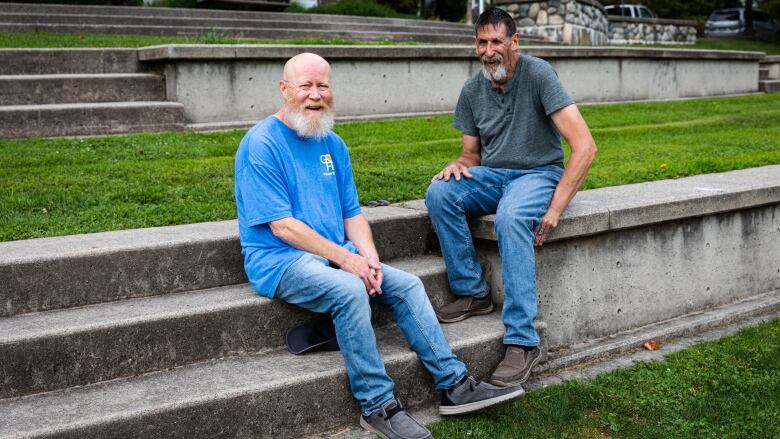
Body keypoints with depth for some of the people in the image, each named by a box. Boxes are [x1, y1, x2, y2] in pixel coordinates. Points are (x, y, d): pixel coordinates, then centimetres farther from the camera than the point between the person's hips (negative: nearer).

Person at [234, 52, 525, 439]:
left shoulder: (333, 145, 12)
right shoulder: (262, 145, -12)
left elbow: (352, 213, 12)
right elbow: (282, 226, -17)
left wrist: (369, 257, -7)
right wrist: (345, 258, -19)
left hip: (338, 255, 7)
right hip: (281, 260, -7)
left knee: (407, 285, -7)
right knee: (350, 291, -32)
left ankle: (454, 385, -1)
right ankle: (377, 406, -21)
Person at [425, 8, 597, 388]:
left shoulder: (537, 74, -14)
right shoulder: (472, 90, 4)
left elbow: (585, 147, -20)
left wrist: (555, 208, -25)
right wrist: (458, 165, -12)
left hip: (538, 173, -5)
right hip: (491, 175, 5)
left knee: (510, 218, -38)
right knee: (439, 193, -25)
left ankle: (522, 341, -35)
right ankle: (472, 292, -12)